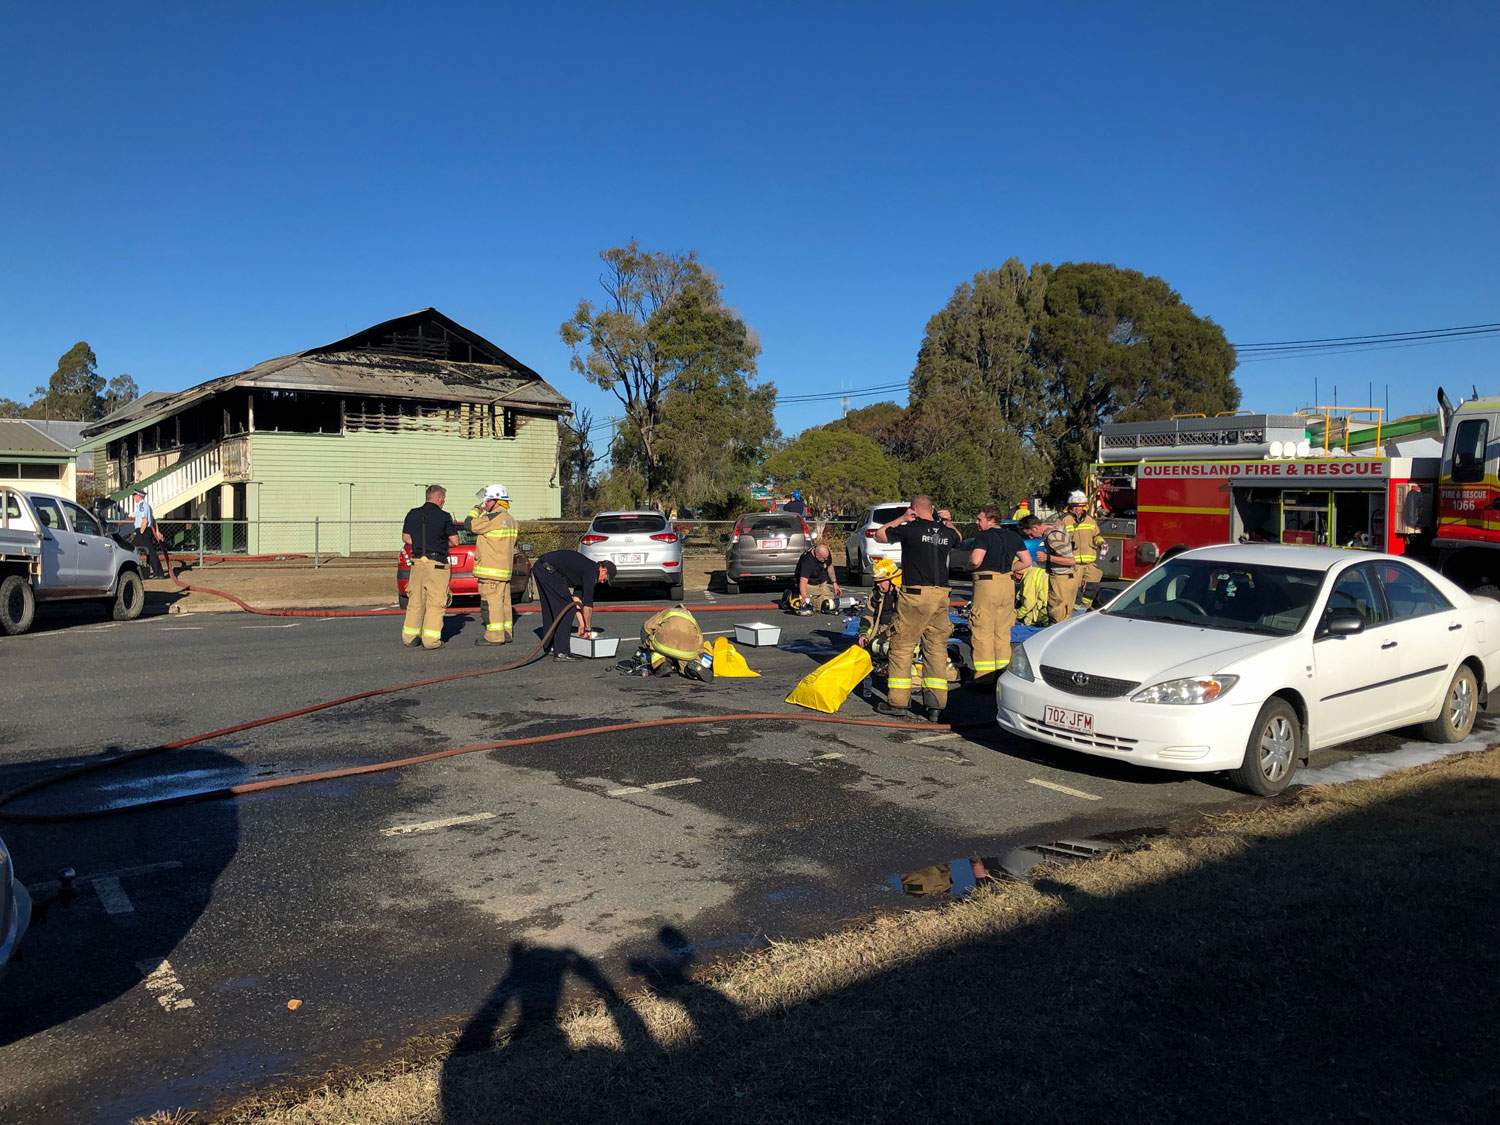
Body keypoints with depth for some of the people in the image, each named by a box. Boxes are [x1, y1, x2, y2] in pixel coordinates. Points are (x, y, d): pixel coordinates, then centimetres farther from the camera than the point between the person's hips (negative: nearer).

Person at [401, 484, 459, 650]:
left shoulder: (413, 514, 6)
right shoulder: (443, 516, -8)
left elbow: (405, 538, 12)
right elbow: (455, 541, -5)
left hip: (417, 561, 5)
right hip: (436, 564, -5)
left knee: (415, 600, 13)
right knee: (435, 602, 0)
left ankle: (409, 637, 17)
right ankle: (431, 640, -2)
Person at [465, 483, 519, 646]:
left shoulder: (495, 517, -16)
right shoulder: (510, 519, 16)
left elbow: (469, 525, -13)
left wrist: (477, 509, 1)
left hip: (491, 569, -10)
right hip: (505, 567, 10)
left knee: (491, 601, -7)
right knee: (503, 601, 12)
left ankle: (494, 635, -8)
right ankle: (505, 633, 16)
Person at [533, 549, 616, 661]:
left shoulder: (585, 567, 24)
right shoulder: (592, 571, -3)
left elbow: (576, 596, 28)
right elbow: (588, 603, -2)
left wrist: (582, 624, 27)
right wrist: (587, 628, 8)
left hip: (538, 567, 10)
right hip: (548, 569, -10)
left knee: (549, 607, 21)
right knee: (565, 608, -5)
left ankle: (550, 645, 30)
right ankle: (561, 652, -6)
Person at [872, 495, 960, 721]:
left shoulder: (911, 529, -7)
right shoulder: (947, 533, 10)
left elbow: (879, 535, 7)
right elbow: (958, 539, 36)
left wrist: (900, 519, 11)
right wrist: (949, 522, 24)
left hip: (916, 593, -5)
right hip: (941, 594, 6)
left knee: (902, 645, 2)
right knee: (937, 647, 8)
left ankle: (898, 701, 3)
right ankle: (936, 705, 7)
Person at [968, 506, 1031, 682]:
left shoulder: (985, 536, -9)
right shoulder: (1013, 536, 12)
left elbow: (975, 561, -21)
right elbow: (1027, 561, 10)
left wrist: (970, 557, 0)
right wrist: (1008, 568, 15)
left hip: (987, 583, -7)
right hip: (1008, 583, 7)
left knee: (982, 631, -2)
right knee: (1003, 631, 14)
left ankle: (984, 674, -3)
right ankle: (1003, 671, 18)